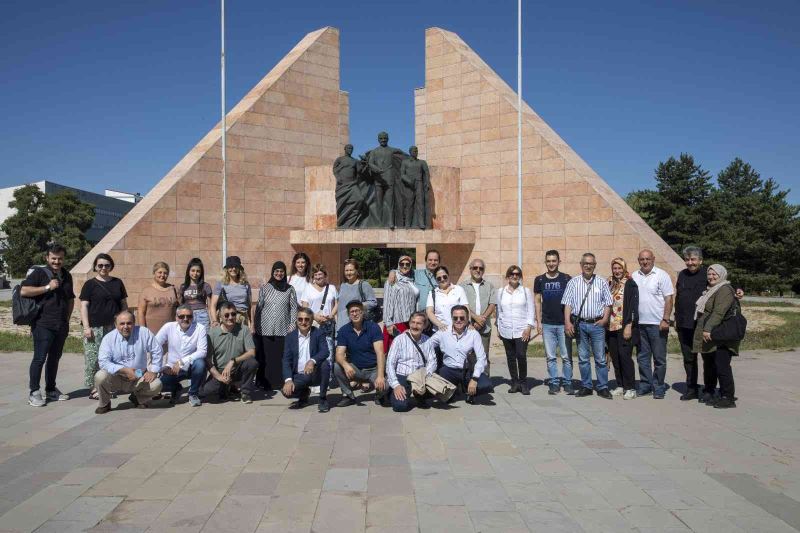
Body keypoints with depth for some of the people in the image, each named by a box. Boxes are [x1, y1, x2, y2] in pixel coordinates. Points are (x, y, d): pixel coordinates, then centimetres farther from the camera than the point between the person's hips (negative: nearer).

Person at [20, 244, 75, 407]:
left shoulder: (67, 276, 16)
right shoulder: (39, 272, -3)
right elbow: (24, 291, -14)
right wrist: (47, 287, -17)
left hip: (62, 325, 6)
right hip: (43, 324, -6)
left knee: (55, 358, 13)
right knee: (40, 358, -6)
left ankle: (51, 390, 22)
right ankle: (34, 392, 2)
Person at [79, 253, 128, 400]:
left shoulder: (117, 283, 13)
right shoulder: (90, 284, 3)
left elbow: (124, 304, 17)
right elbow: (84, 306, -1)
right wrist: (86, 326, -10)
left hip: (114, 327, 3)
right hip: (95, 327, -3)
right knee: (94, 358, -5)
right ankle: (93, 388, 2)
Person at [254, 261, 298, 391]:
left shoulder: (290, 289, 7)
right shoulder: (264, 288, 7)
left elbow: (293, 308, 6)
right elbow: (258, 307, 7)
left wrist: (292, 325, -3)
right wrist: (256, 326, 4)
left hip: (283, 329, 0)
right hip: (265, 329, 0)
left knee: (281, 357, -1)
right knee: (265, 357, 0)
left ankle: (280, 383, 8)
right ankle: (266, 384, 9)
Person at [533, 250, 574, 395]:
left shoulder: (566, 279, 1)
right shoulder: (540, 280, 6)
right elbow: (537, 302, 9)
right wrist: (538, 321, 4)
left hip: (564, 323, -1)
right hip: (547, 324, 1)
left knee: (566, 356, 1)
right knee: (551, 357, 5)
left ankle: (567, 383, 12)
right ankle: (554, 383, 13)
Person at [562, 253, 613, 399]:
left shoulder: (602, 283, 6)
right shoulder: (573, 282, 6)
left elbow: (608, 303, 7)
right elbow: (567, 304, 2)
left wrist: (605, 319, -6)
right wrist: (567, 322, -6)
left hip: (597, 324, 0)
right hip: (580, 324, 1)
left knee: (600, 358, 1)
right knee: (583, 358, 7)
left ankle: (603, 387, 10)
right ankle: (586, 387, 16)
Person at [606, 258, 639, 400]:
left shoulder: (630, 284, -5)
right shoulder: (610, 283, 13)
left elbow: (633, 306, -10)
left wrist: (629, 326, -15)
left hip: (625, 326, -6)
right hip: (611, 327, 6)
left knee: (625, 355, -8)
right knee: (615, 356, 8)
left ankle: (630, 388, 1)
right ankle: (620, 386, 17)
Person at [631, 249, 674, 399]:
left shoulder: (662, 275, -3)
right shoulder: (634, 277, 10)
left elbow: (668, 299, -6)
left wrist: (665, 320, -13)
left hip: (657, 324, -4)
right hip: (639, 323, 5)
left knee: (659, 357, 1)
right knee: (642, 357, 11)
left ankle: (658, 387, 11)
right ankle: (645, 384, 21)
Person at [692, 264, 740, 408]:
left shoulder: (725, 290, -12)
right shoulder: (710, 290, 20)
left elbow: (718, 312, -25)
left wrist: (708, 329, -31)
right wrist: (704, 331, 24)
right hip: (707, 338, 10)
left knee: (722, 367, -8)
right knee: (709, 366, 17)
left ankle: (728, 398, -2)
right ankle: (709, 392, 29)